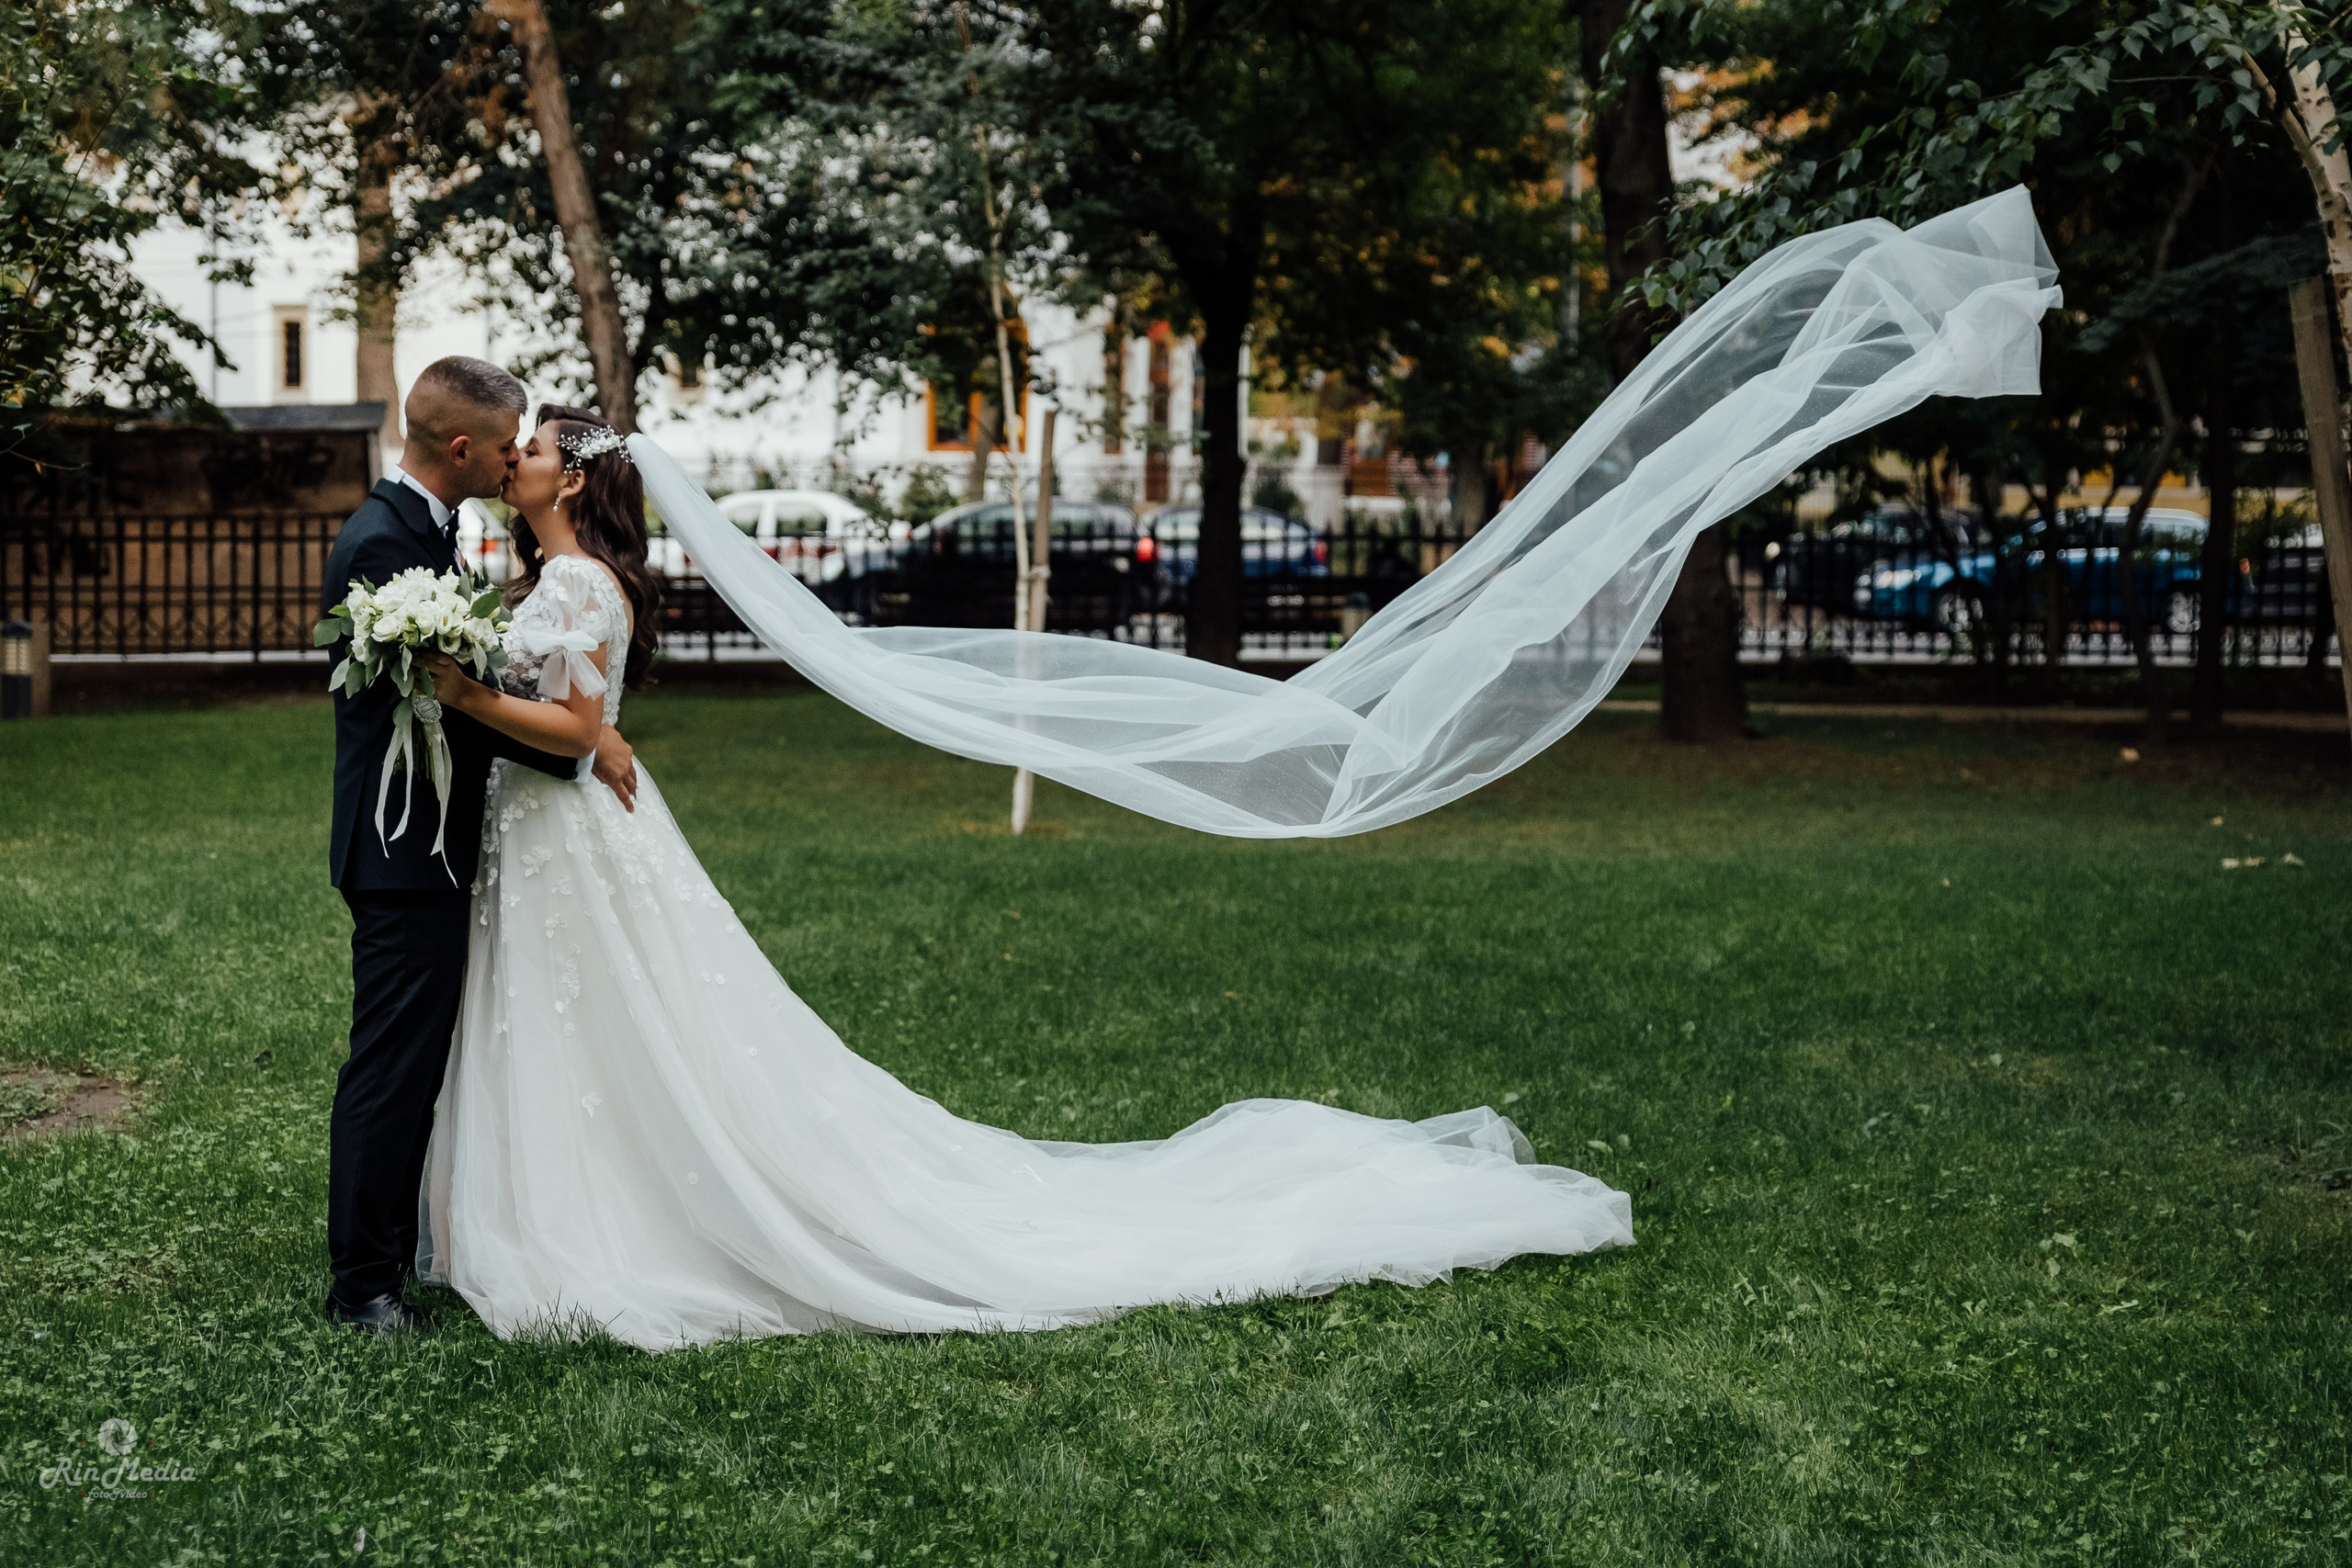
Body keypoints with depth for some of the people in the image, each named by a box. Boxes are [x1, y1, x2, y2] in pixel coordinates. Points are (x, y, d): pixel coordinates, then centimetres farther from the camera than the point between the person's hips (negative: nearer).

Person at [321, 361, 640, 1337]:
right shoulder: (382, 543, -20)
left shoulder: (422, 527, 13)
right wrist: (584, 747, -17)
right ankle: (362, 1281, 7)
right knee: (392, 1065, -3)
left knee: (421, 1060, 18)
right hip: (403, 852, -10)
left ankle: (403, 1240, 30)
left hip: (427, 849, 10)